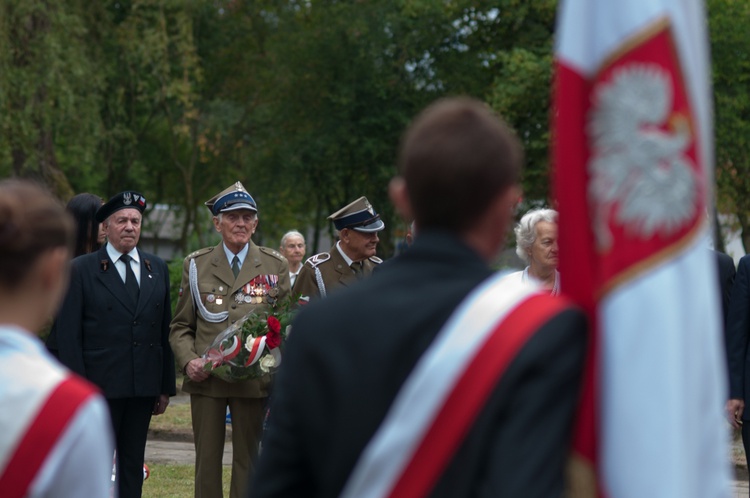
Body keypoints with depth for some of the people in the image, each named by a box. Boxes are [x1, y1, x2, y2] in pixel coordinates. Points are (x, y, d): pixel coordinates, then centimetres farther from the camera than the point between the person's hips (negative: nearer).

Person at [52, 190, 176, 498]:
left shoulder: (157, 269, 11)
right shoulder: (81, 270, -3)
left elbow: (165, 331, 12)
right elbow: (68, 335, -6)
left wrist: (166, 387, 8)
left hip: (143, 389, 5)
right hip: (99, 388, -4)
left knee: (133, 464, 9)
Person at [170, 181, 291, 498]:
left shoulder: (275, 266, 6)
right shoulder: (196, 265, 7)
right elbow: (181, 326, 9)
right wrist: (188, 360, -9)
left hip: (253, 379, 0)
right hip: (206, 378, 0)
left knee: (248, 459, 5)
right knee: (207, 459, 3)